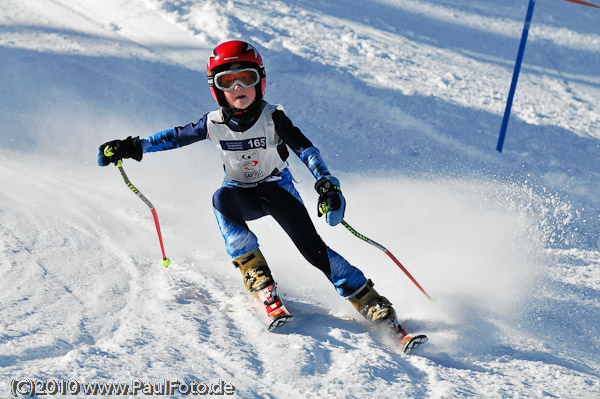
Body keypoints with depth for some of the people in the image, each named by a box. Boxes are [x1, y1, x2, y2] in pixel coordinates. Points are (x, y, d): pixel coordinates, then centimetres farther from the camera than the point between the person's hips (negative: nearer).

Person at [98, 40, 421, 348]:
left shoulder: (273, 118, -19)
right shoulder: (214, 123, -13)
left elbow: (306, 150, -24)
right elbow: (176, 137, 0)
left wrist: (328, 187, -39)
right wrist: (132, 148, -5)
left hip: (278, 189, -2)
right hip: (242, 194, 2)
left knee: (312, 247, -21)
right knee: (222, 199, -34)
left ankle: (372, 305, -16)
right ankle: (260, 282, -35)